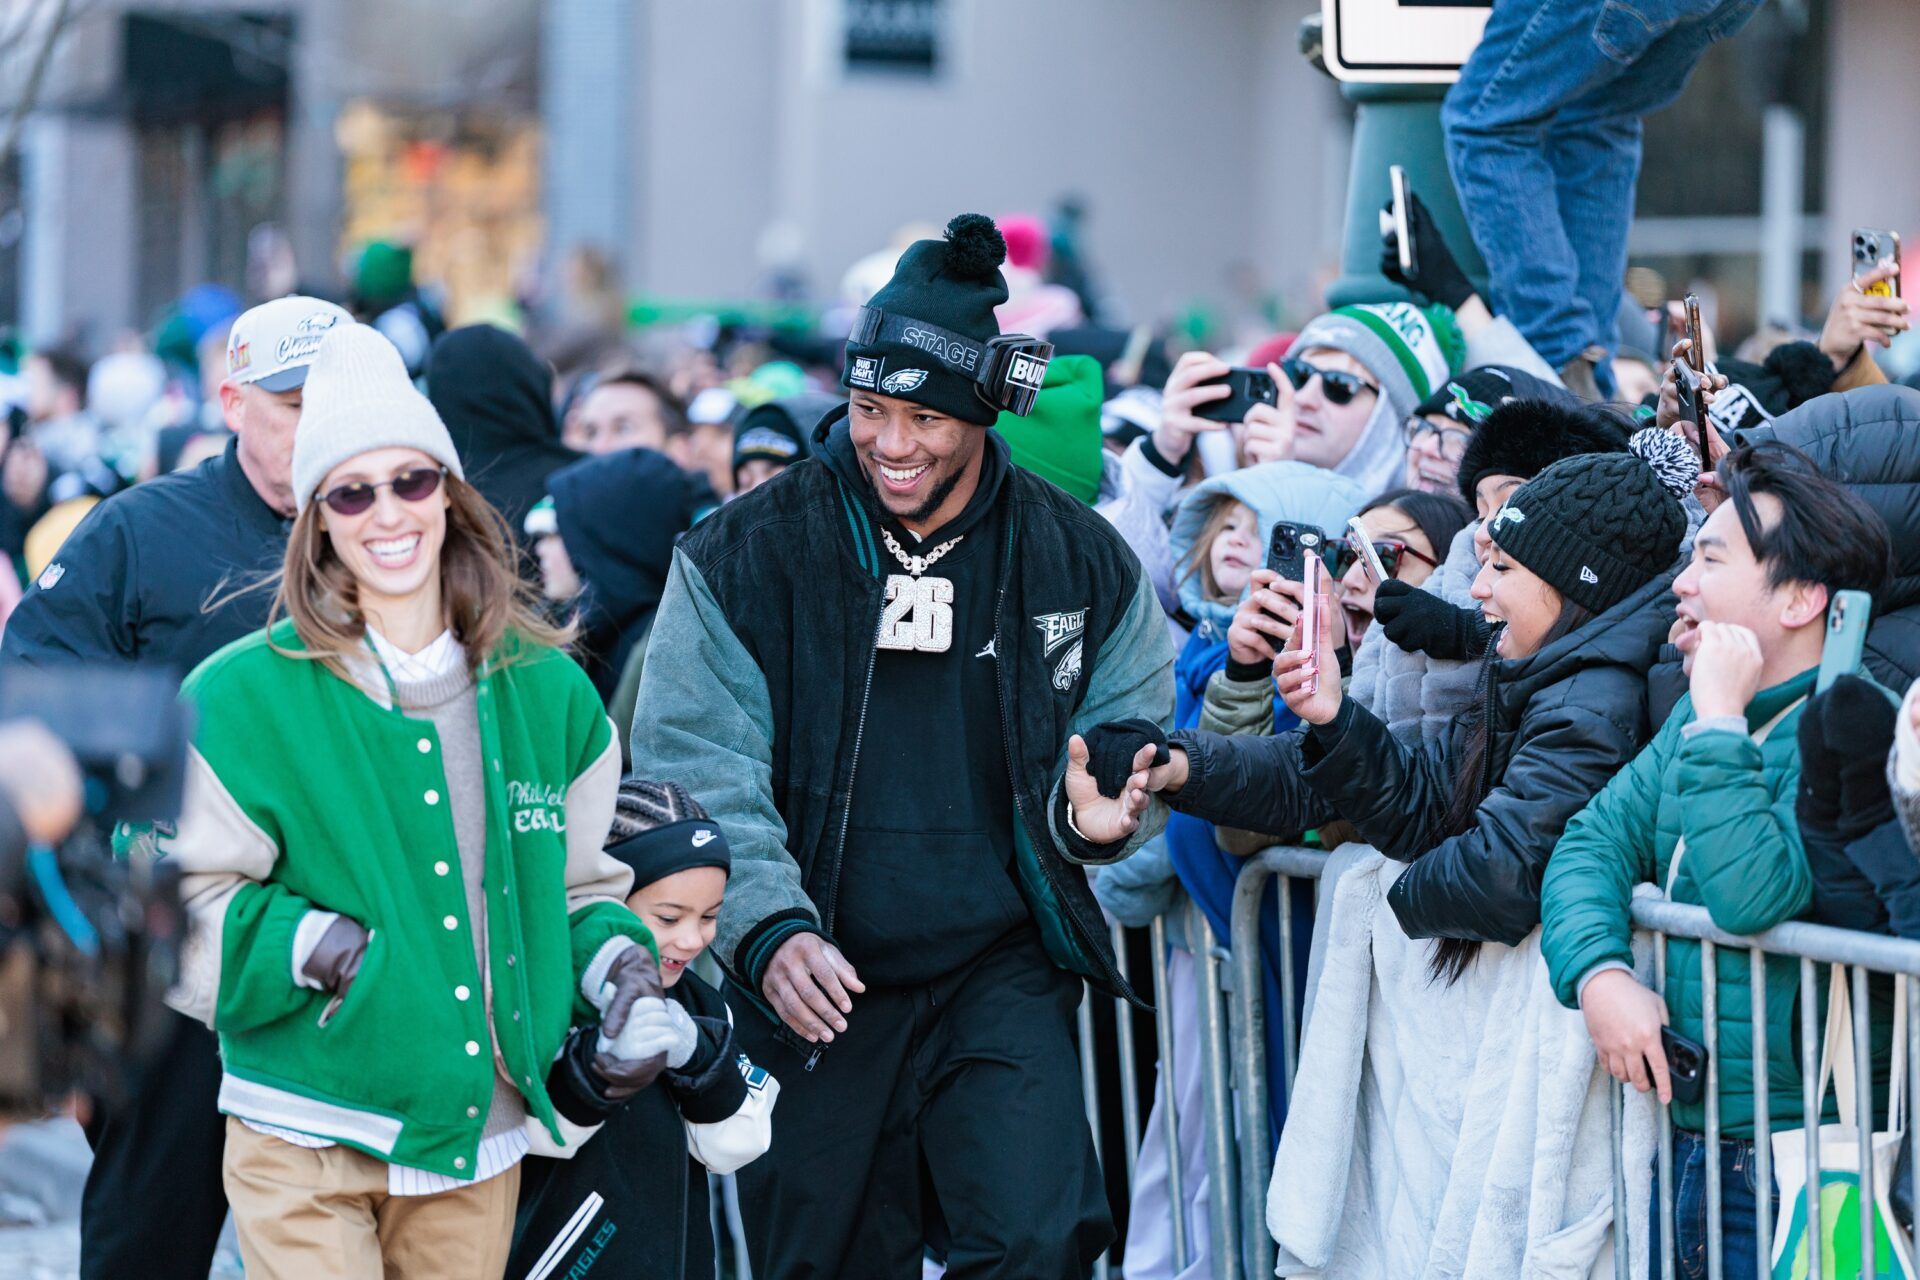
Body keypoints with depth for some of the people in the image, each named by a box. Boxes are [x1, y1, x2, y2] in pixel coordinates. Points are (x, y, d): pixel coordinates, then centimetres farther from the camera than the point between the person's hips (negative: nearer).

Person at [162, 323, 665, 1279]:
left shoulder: (546, 690, 6)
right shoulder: (244, 698, -6)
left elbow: (582, 880, 17)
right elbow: (175, 906, -5)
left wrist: (621, 969, -2)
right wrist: (317, 947, -17)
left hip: (482, 1137, 4)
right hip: (307, 1141, -4)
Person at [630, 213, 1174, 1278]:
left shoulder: (1078, 561, 3)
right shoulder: (747, 554, -3)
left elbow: (1135, 730, 14)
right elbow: (695, 768, -6)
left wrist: (1096, 807, -11)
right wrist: (767, 925, -21)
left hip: (1002, 975, 0)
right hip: (816, 983, 0)